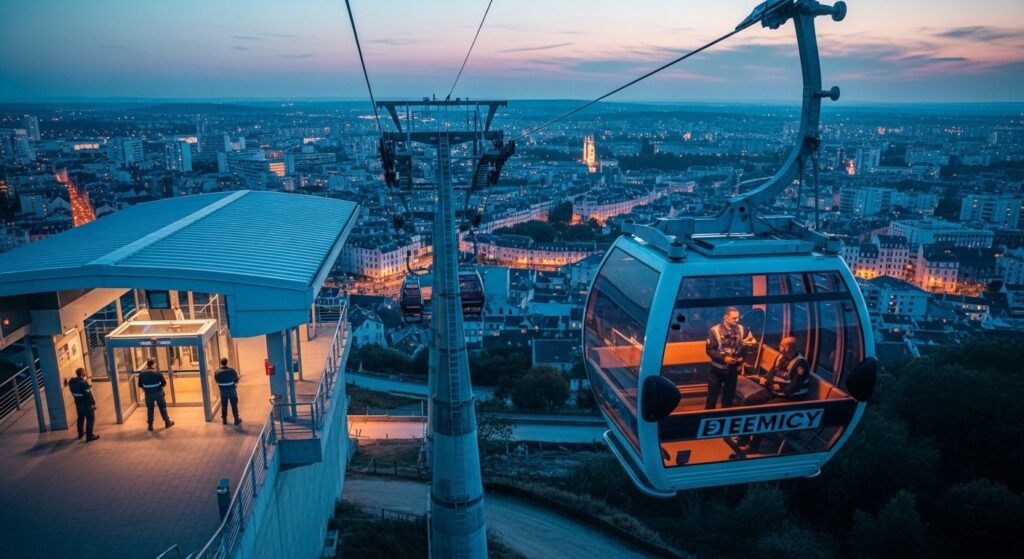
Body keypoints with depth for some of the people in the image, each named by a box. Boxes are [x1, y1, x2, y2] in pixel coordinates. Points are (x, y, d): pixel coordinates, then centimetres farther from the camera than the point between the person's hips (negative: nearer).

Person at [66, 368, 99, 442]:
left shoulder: (71, 382, 1)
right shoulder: (83, 383, -24)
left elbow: (73, 392, 13)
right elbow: (88, 394, -23)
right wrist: (93, 403, -15)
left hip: (78, 403, 8)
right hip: (86, 404, -8)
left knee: (80, 418, 24)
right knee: (90, 419, 1)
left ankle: (80, 433, 39)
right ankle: (89, 436, 2)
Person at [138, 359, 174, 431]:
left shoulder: (142, 374, -6)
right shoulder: (158, 373, -15)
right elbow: (164, 383, -10)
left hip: (148, 394, 2)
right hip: (158, 393, -2)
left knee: (150, 409, 13)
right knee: (162, 407, 11)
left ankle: (150, 425, 16)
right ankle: (167, 422, 19)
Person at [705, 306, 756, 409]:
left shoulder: (742, 329, -5)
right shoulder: (715, 330, -13)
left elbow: (750, 344, 7)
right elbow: (709, 350, -13)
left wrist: (742, 357, -8)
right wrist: (723, 358, -23)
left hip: (733, 369, 3)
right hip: (718, 369, -3)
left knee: (729, 395, 17)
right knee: (712, 395, 5)